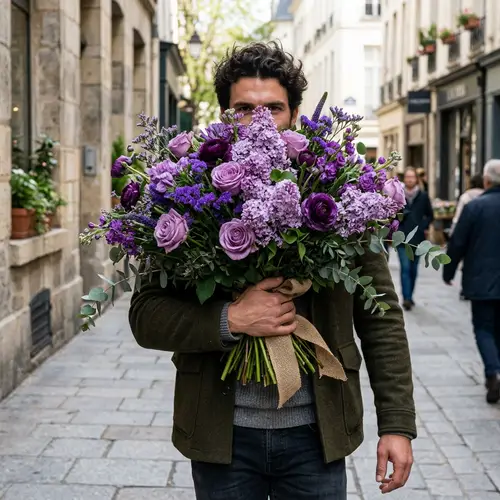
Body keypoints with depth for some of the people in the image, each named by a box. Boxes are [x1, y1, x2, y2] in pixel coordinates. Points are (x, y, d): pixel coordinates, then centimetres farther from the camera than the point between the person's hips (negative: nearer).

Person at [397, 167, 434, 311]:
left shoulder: (423, 196, 4)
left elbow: (430, 215, 13)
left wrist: (424, 227, 0)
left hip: (417, 238, 2)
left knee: (413, 269, 11)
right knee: (405, 268, -11)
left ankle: (409, 296, 25)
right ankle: (407, 298, -15)